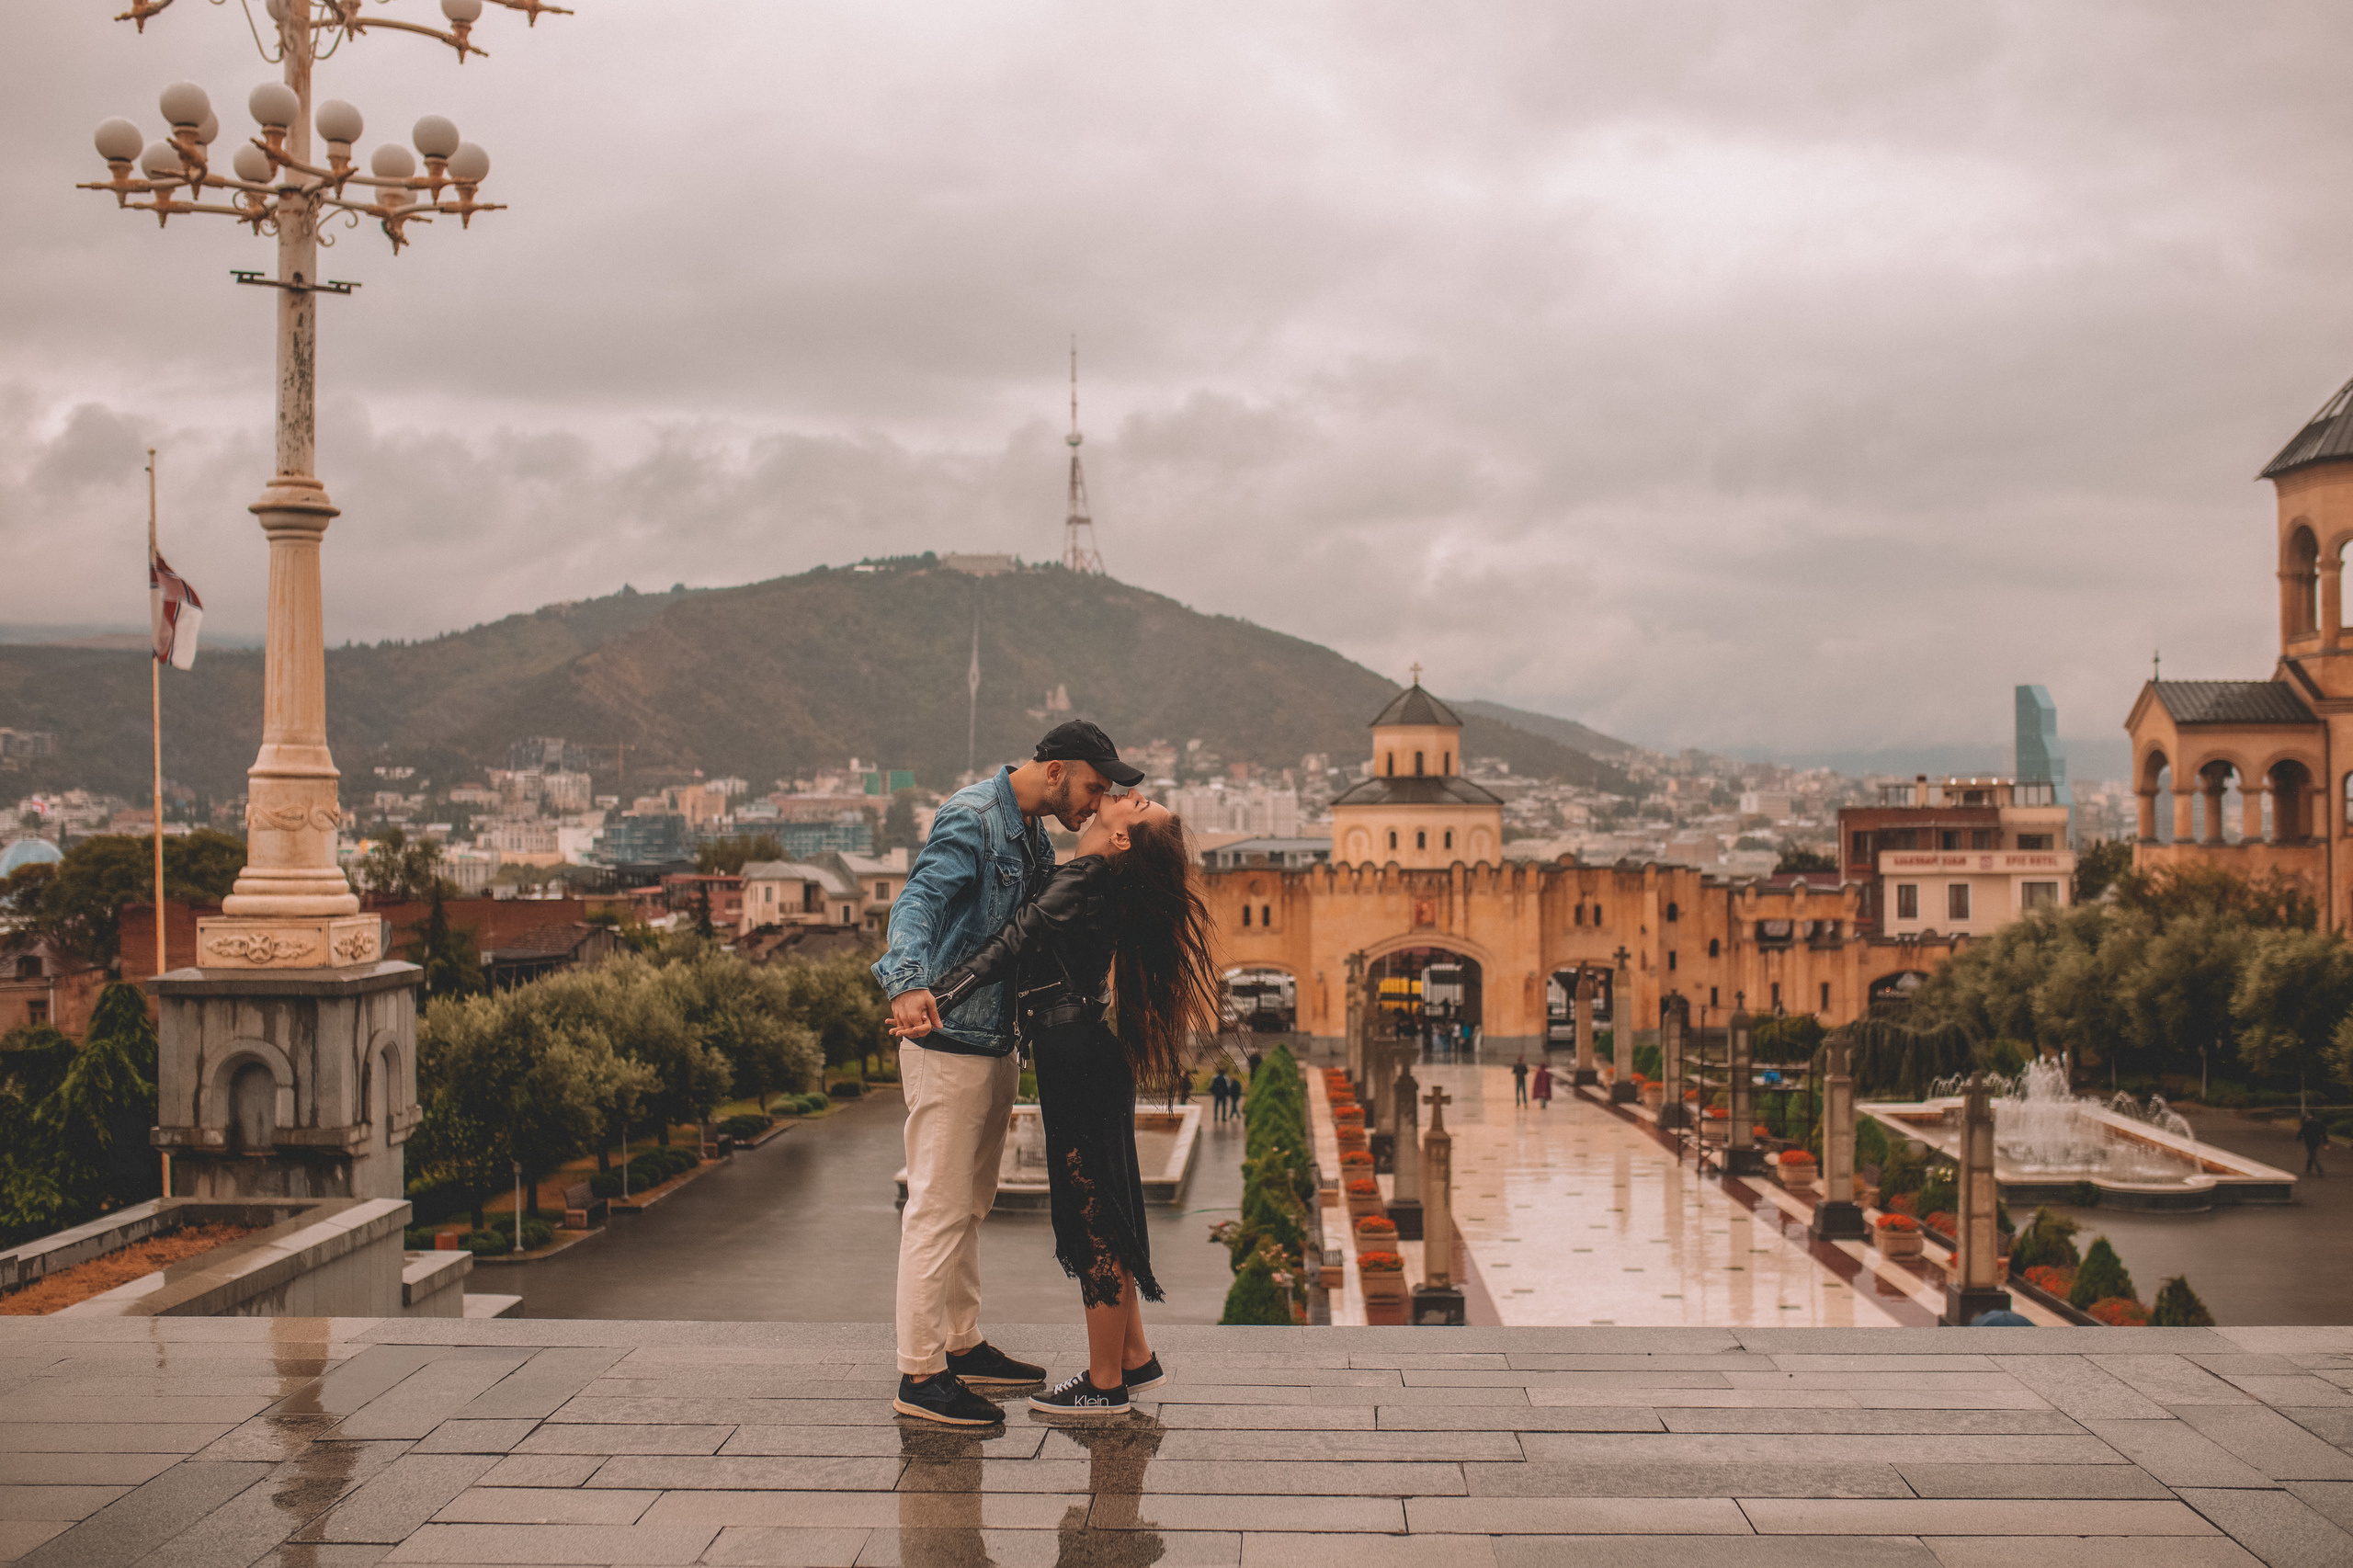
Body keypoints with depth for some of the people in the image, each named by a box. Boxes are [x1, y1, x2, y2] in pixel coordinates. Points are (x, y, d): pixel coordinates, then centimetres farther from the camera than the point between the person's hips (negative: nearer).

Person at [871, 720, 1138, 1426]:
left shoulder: (1033, 834, 14)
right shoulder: (971, 818, -16)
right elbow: (918, 900, -30)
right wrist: (909, 983, -48)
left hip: (995, 1043, 10)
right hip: (949, 1041, -10)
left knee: (969, 1207, 18)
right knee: (939, 1208, -7)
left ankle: (963, 1347, 29)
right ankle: (919, 1376, -2)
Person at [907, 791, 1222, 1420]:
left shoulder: (1084, 883, -18)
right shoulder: (1106, 881, 10)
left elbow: (1013, 944, -26)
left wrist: (936, 999, -31)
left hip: (1073, 1056, -9)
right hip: (1092, 1055, 9)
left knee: (1091, 1212, -1)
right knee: (1103, 1209, 17)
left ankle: (1105, 1384, 8)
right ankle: (1135, 1357, 27)